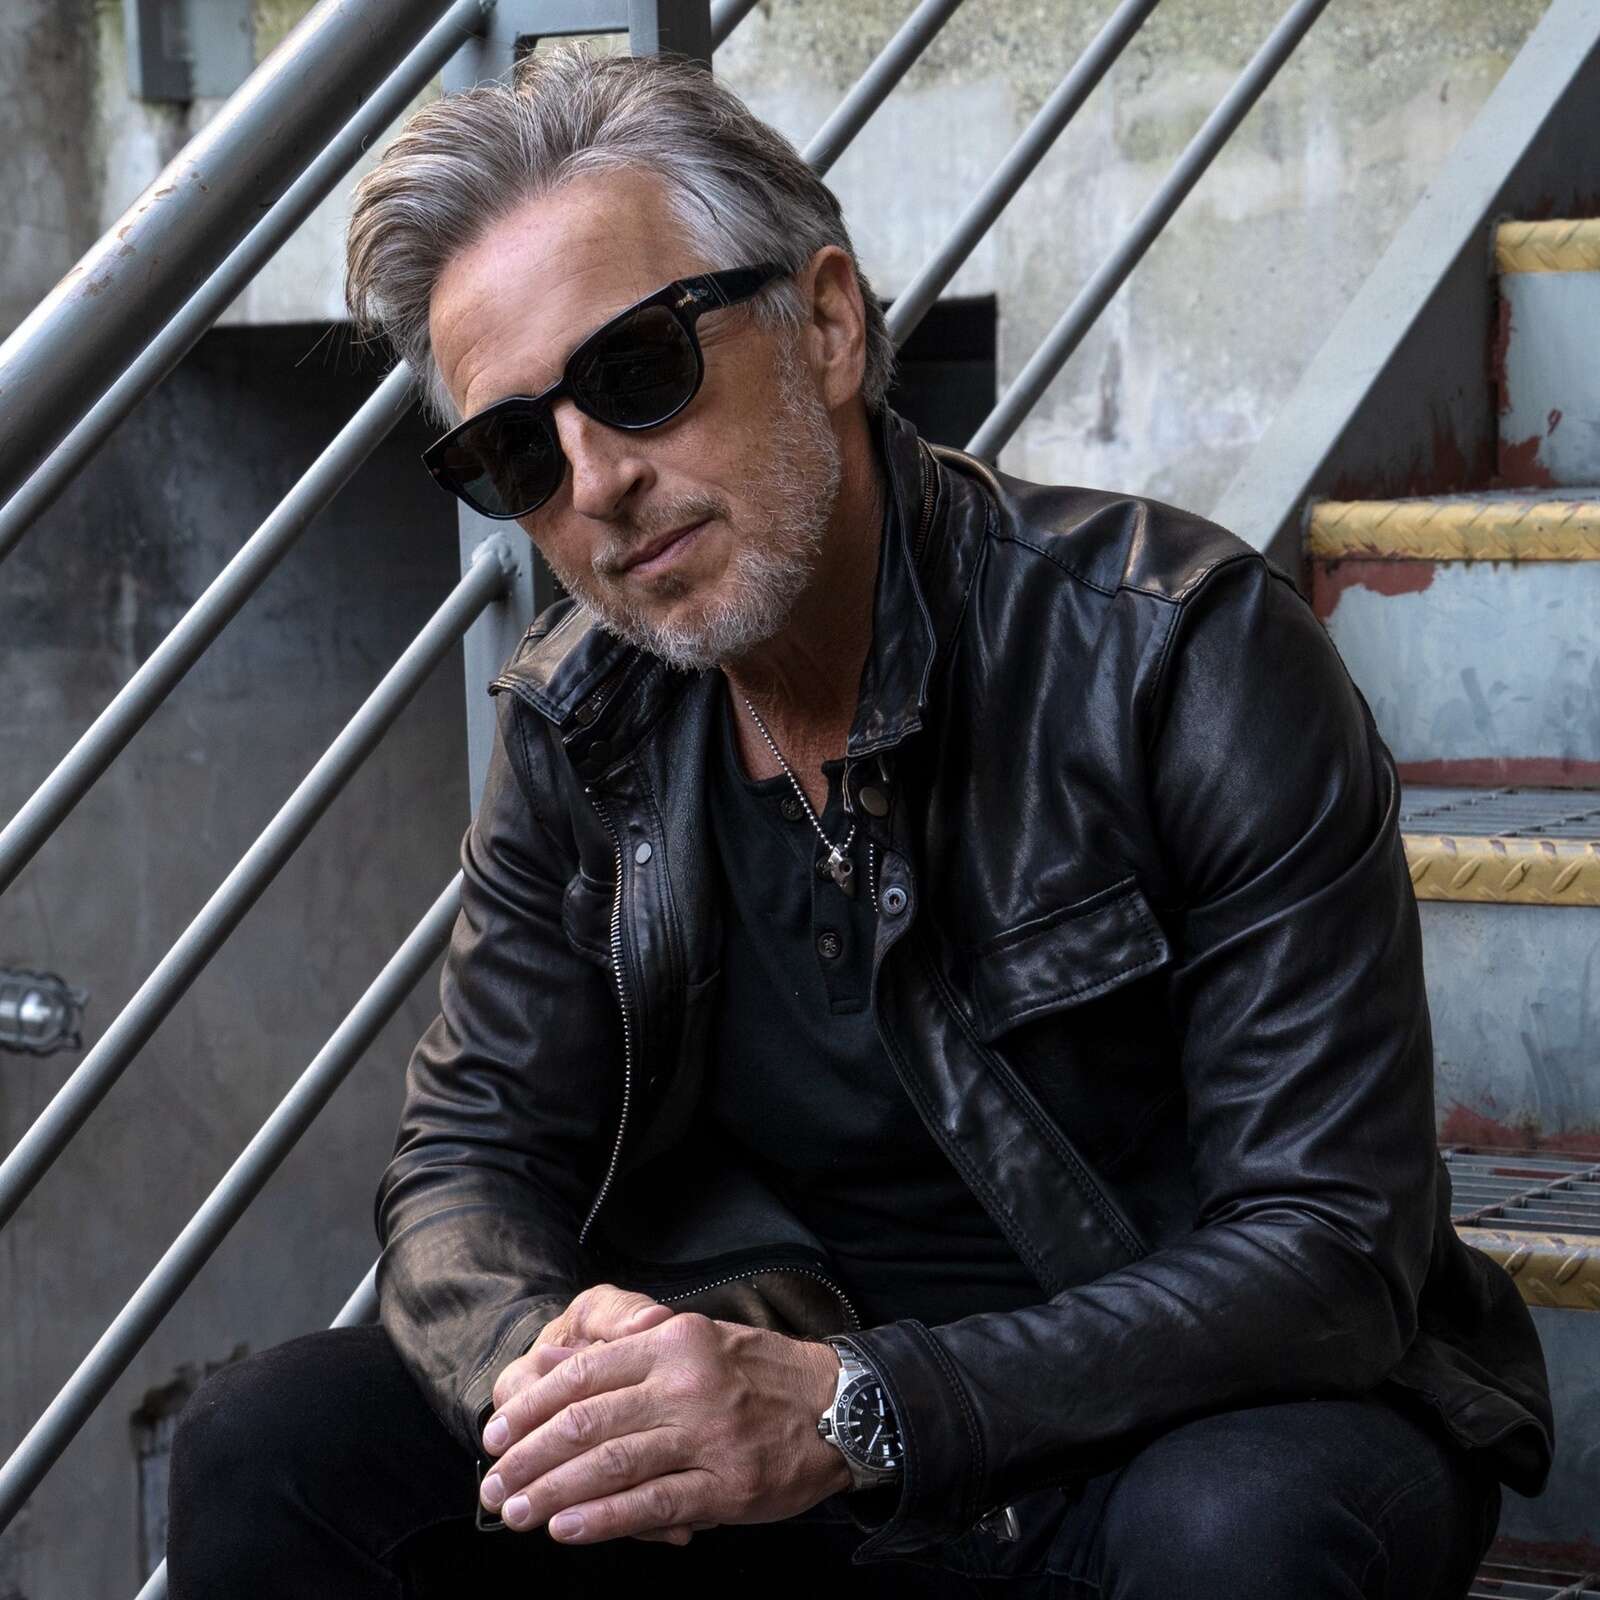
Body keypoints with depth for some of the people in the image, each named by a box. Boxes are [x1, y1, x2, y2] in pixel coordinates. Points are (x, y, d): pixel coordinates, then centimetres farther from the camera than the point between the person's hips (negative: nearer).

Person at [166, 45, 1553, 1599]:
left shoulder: (1179, 652, -18)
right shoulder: (577, 726, -1)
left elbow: (1333, 1249, -22)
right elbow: (470, 1153, 5)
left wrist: (855, 1410, -33)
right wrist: (534, 1360, -22)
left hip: (1185, 1425, -3)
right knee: (271, 1447, -14)